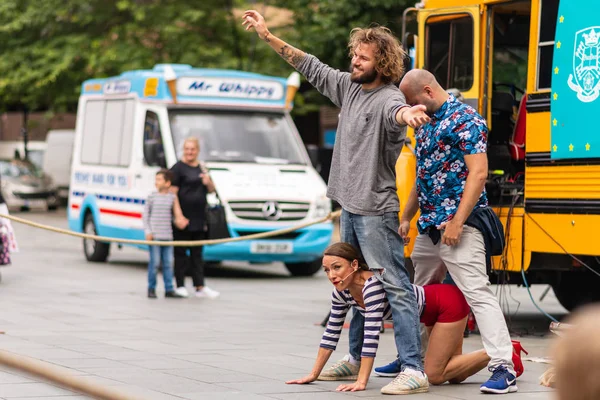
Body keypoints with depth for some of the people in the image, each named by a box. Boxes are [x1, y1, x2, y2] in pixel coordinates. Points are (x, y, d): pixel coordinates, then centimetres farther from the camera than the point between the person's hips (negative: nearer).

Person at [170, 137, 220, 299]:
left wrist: (208, 182, -3)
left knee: (197, 254, 11)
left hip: (199, 219, 7)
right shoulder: (178, 168, -7)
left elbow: (211, 190, 22)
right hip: (183, 218, -7)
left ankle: (200, 287, 14)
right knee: (181, 253, -1)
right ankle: (180, 286, 4)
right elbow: (173, 192, -14)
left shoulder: (201, 168, 16)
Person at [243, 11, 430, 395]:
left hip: (376, 211, -9)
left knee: (395, 287, -10)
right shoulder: (349, 85, 7)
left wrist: (407, 115, -68)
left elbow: (395, 112, -43)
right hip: (350, 206, 9)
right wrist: (268, 36, 19)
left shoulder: (388, 97, -18)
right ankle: (357, 358, 31)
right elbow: (311, 66, 18)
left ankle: (414, 370, -12)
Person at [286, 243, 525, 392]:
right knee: (454, 375, 13)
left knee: (435, 375, -6)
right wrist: (314, 375, -1)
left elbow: (372, 335, -37)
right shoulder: (342, 293, -9)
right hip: (433, 314, 8)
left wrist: (361, 382, -39)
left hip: (449, 304, -8)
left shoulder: (373, 285, -33)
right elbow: (332, 333, 0)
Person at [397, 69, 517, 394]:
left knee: (478, 294, -14)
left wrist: (456, 222, -22)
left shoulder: (464, 119, -11)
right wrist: (406, 217, 20)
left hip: (458, 225, -9)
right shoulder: (425, 126, 17)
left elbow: (478, 173, -18)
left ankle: (504, 368, -17)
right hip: (428, 227, 10)